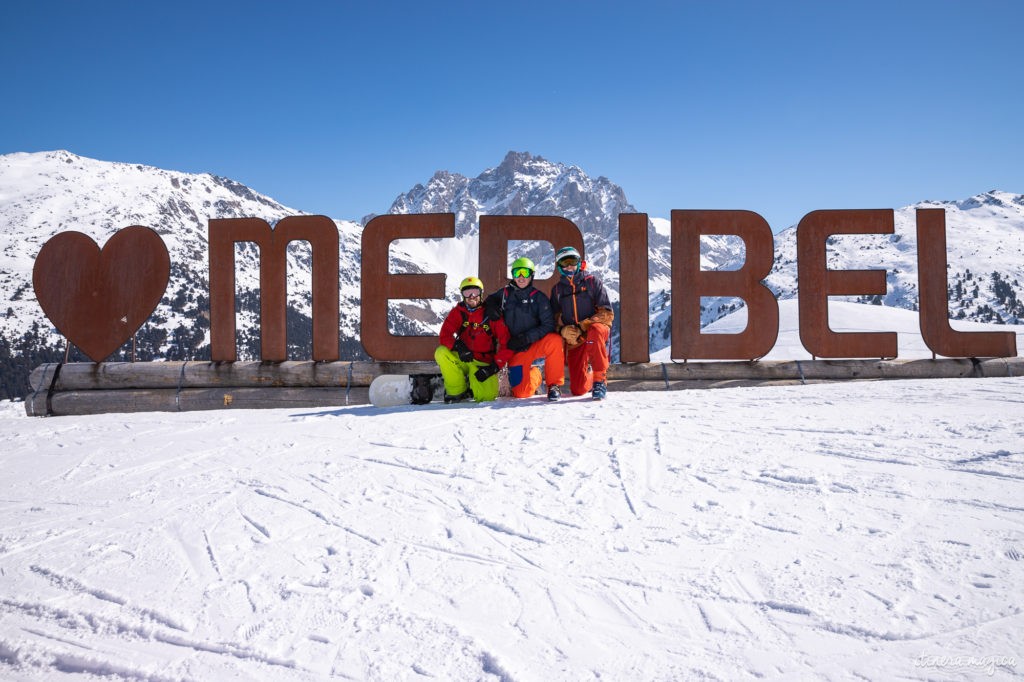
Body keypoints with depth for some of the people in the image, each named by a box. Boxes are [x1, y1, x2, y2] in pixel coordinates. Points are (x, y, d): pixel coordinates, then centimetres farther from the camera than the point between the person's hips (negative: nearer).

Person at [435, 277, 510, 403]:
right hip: (463, 359, 2)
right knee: (441, 353, -27)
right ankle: (457, 391, -9)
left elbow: (505, 343, -8)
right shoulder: (458, 312, 1)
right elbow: (445, 336, -7)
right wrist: (458, 346, -29)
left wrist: (494, 367, -16)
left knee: (487, 396, -24)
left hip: (483, 363, -2)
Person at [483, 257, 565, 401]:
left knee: (555, 341, -36)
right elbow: (491, 298, 25)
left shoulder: (538, 297, -6)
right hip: (516, 349, 2)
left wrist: (527, 337, -23)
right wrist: (491, 306, 0)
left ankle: (554, 385, -18)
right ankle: (535, 376, 28)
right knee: (521, 393, -11)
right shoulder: (505, 293, 2)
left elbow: (549, 326, -11)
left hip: (537, 344, -2)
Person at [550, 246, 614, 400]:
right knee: (578, 390, -7)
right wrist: (563, 330, -15)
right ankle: (588, 372, 33)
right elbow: (554, 320, 8)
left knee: (594, 330, -42)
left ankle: (600, 380, -28)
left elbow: (607, 313, -8)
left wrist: (582, 327, -19)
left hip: (597, 329, -3)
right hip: (574, 340, 3)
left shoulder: (592, 281, -1)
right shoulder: (557, 289, 9)